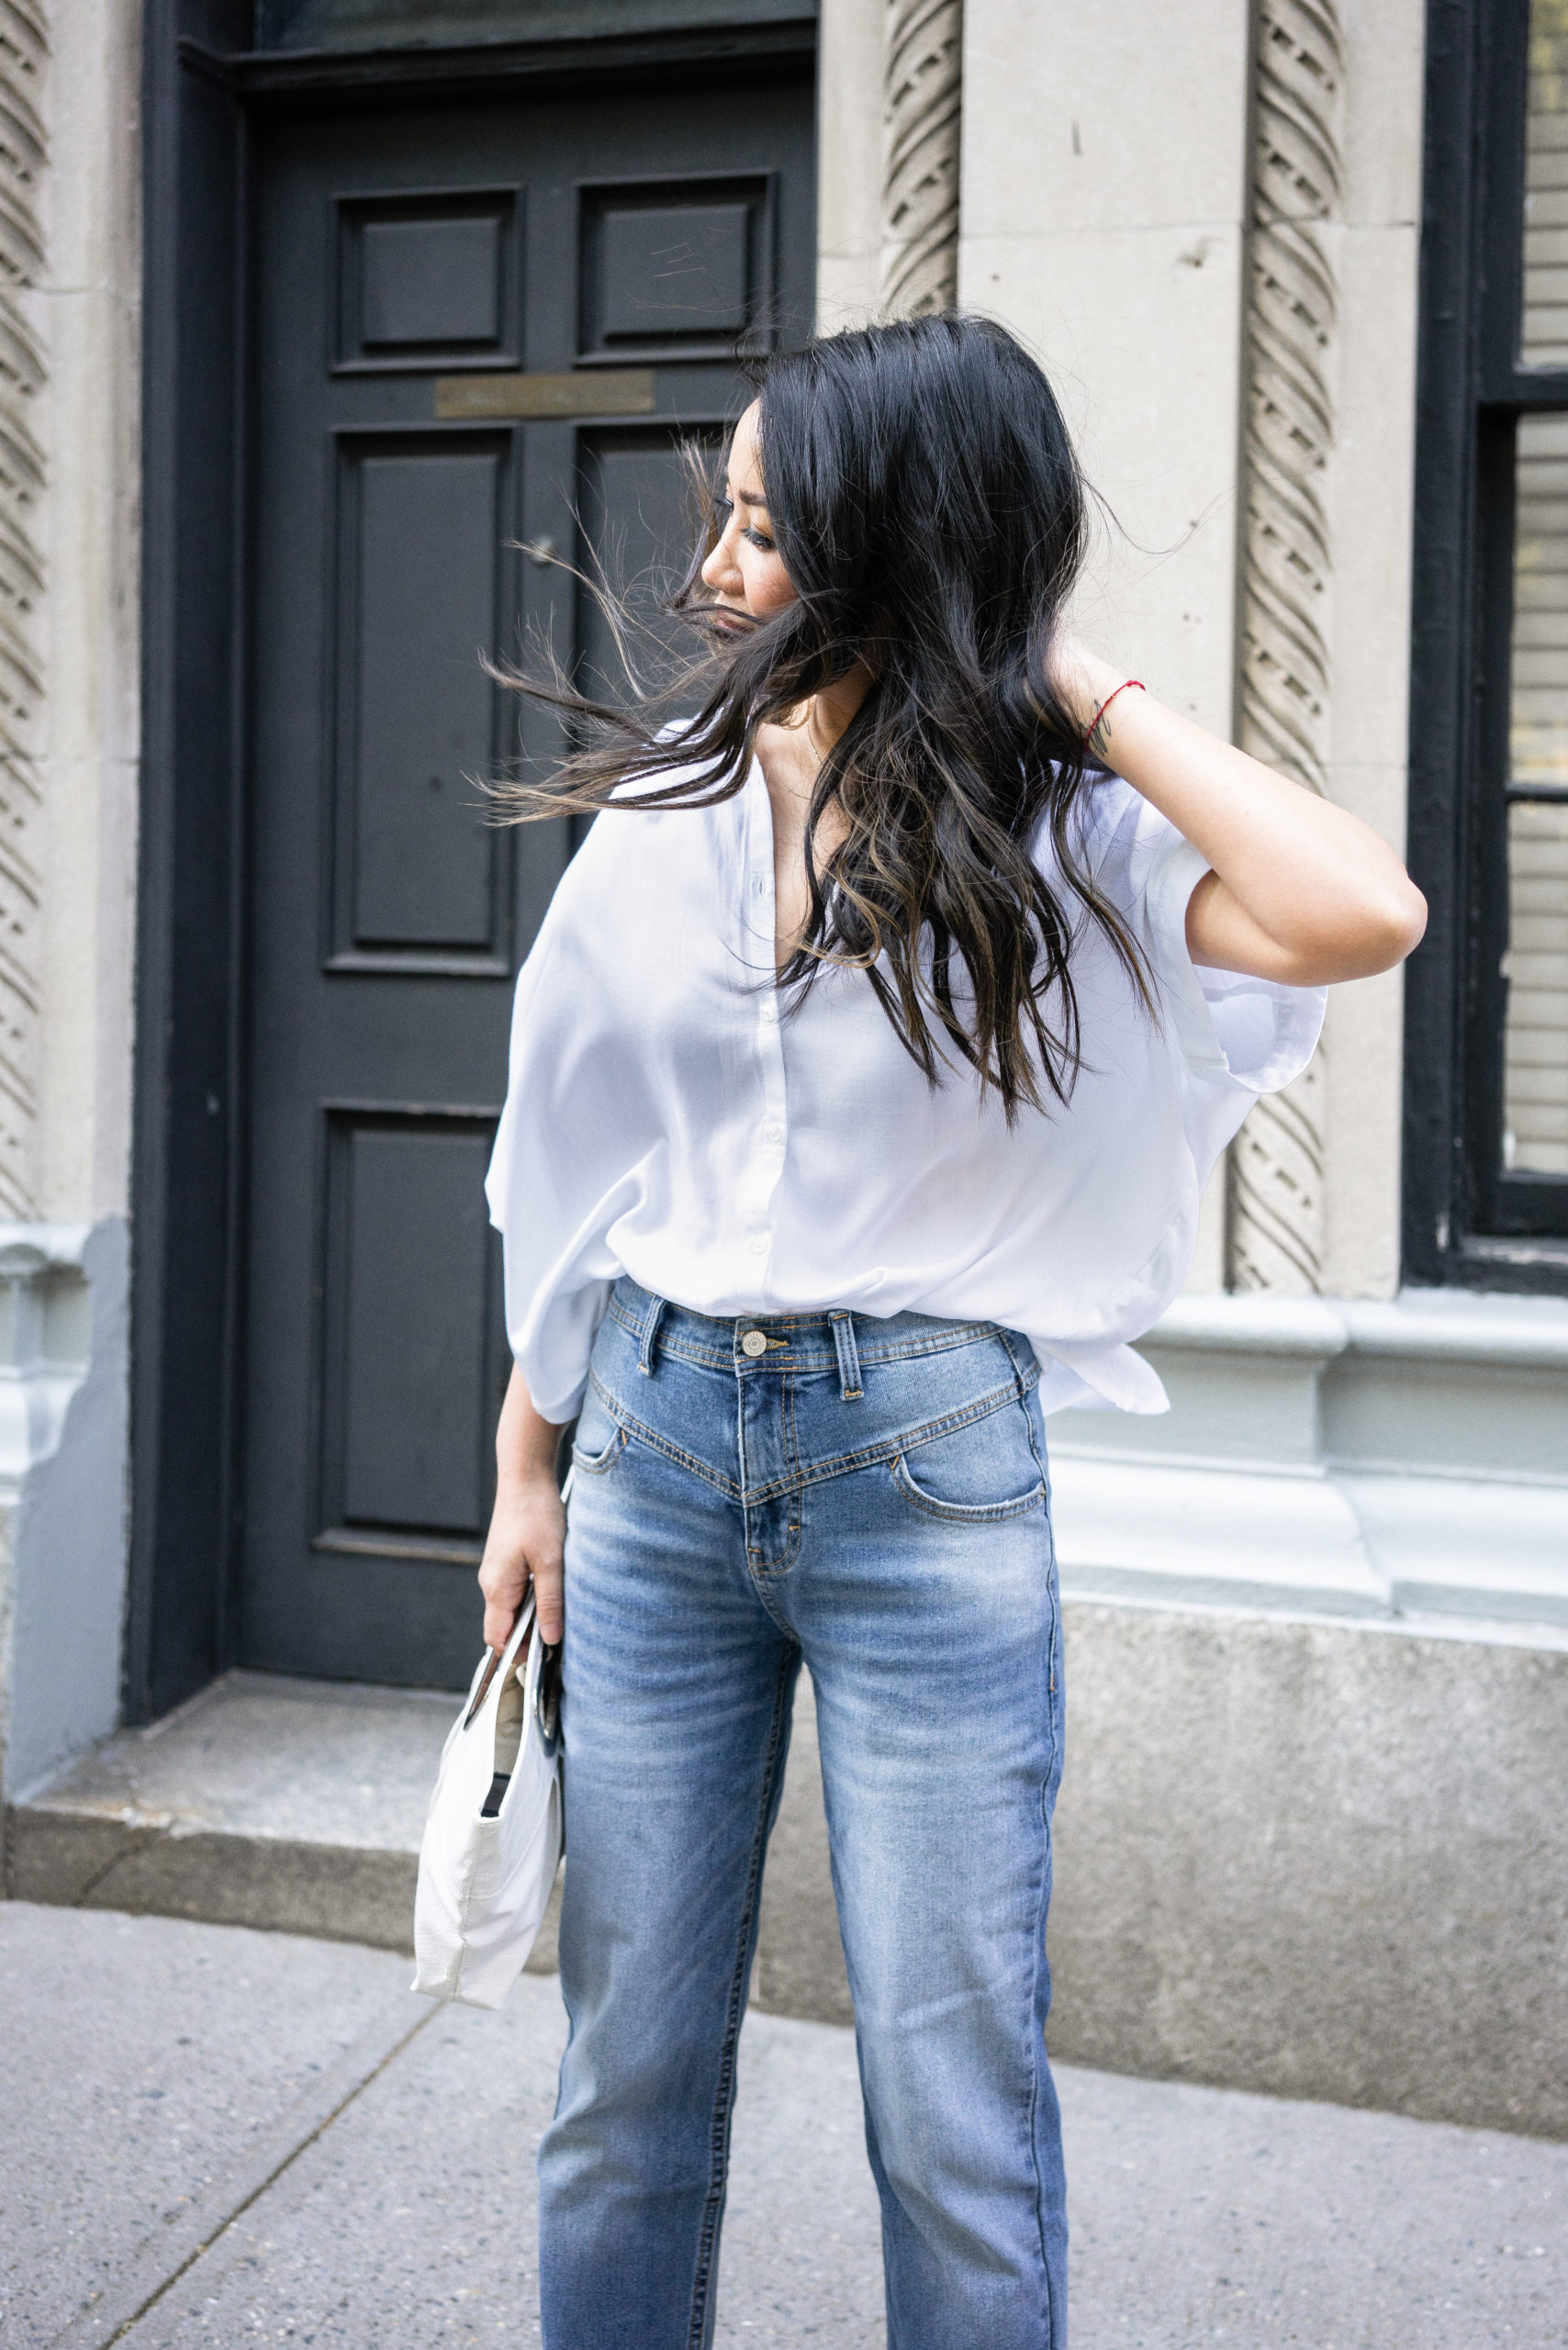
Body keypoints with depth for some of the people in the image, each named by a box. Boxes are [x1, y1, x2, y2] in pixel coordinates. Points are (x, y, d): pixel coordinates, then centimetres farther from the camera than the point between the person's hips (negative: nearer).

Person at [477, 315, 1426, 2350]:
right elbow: (570, 1172, 10)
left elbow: (1365, 913, -28)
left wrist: (1087, 694, -16)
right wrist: (526, 1469, 13)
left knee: (955, 2103, 7)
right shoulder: (659, 809, 2)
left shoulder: (1061, 844, -8)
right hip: (657, 1441, 4)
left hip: (928, 1476, -3)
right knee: (629, 2066, 14)